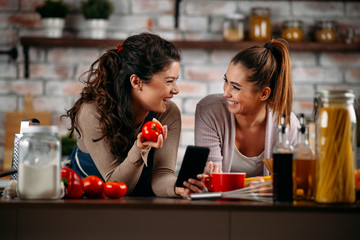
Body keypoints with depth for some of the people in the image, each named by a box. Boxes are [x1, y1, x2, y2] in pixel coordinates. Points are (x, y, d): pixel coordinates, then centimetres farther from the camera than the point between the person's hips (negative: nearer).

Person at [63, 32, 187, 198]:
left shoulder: (169, 114, -13)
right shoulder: (92, 112, -23)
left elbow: (162, 173, -18)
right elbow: (115, 184, -22)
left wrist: (178, 187, -40)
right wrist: (141, 149, -38)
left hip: (141, 202, 2)